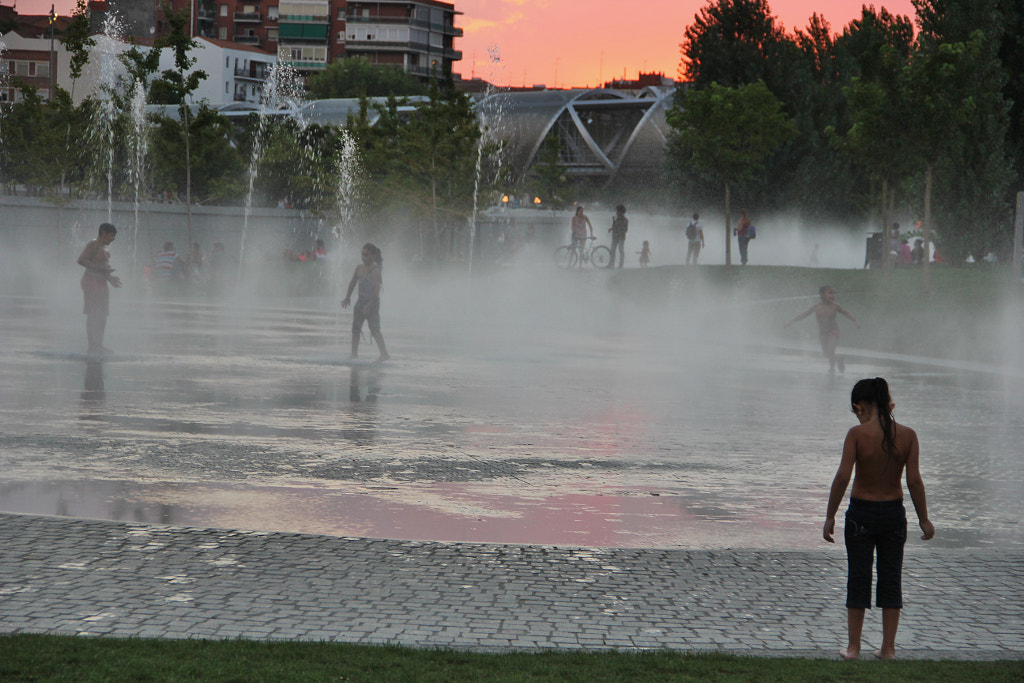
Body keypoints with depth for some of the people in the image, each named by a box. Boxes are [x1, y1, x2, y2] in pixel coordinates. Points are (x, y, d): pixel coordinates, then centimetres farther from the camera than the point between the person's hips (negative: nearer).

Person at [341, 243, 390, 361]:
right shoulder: (359, 268, 6)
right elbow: (352, 283, 21)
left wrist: (369, 306, -24)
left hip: (372, 302, -7)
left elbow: (377, 290, -20)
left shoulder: (375, 271, -15)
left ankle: (384, 353, -12)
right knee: (355, 328, 8)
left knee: (375, 329, -11)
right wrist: (348, 297, 21)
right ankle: (354, 353, 16)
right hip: (360, 301, 7)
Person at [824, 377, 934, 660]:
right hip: (894, 512, 2)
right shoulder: (907, 435, -6)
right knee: (891, 579, 11)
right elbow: (914, 480, -8)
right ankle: (888, 648, 14)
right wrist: (923, 519, 1)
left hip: (861, 513, -2)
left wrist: (830, 517, -10)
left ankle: (853, 647, 13)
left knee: (858, 578, 8)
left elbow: (842, 477, -17)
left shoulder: (857, 434, -13)